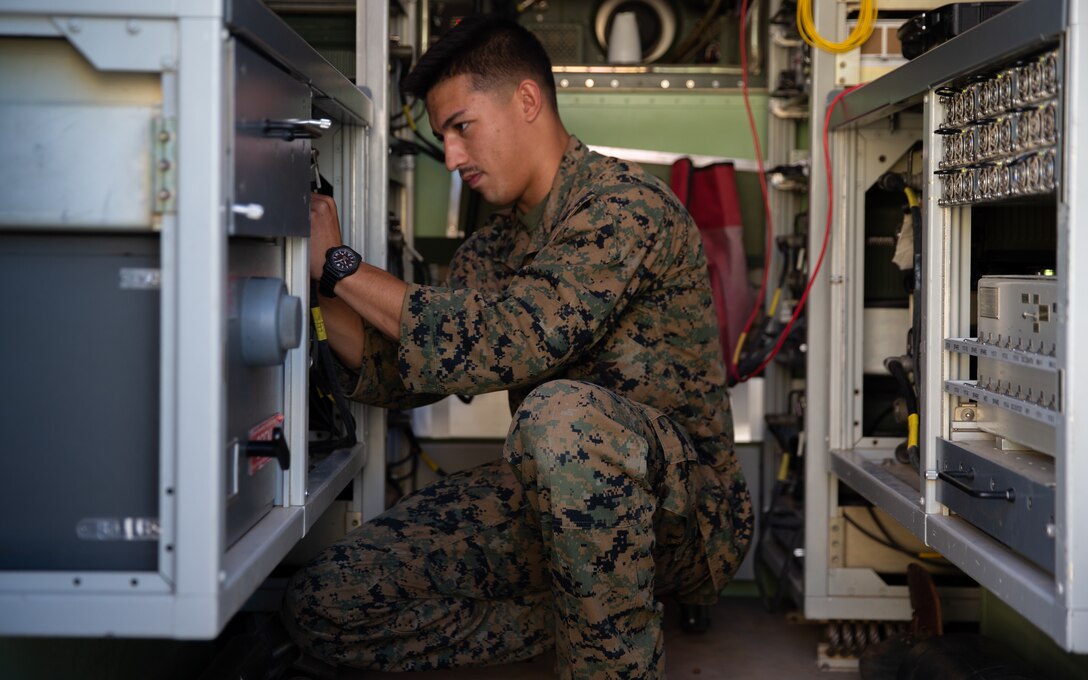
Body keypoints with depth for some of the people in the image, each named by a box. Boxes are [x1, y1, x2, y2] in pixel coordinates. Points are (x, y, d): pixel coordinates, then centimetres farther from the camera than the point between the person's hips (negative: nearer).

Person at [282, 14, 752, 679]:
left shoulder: (628, 204, -14)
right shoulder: (490, 249, 12)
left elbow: (510, 342, -27)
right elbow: (393, 374, 13)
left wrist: (341, 264, -18)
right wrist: (323, 282, -1)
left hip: (681, 509, -8)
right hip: (554, 500, 8)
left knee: (562, 411, -41)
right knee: (321, 605, -4)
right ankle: (599, 615, 1)